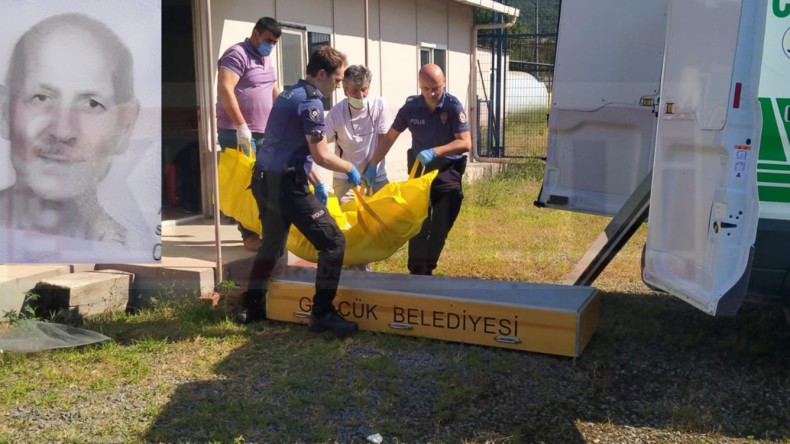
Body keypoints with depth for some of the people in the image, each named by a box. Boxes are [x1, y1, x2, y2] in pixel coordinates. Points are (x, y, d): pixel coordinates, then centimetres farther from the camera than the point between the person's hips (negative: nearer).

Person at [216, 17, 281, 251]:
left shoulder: (267, 60, 17)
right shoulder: (237, 54, -11)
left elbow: (274, 91, 29)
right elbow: (224, 89, -23)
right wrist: (241, 126, -25)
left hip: (263, 133, 9)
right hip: (237, 132, -8)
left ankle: (250, 224, 19)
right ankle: (249, 235, -1)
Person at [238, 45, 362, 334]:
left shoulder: (289, 94, 17)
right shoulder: (310, 101, -13)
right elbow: (321, 156, -16)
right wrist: (350, 169, 2)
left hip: (264, 179, 10)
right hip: (285, 184, -10)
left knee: (272, 243, 25)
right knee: (333, 242, -5)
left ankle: (251, 306, 33)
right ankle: (321, 313, -2)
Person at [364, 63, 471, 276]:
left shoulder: (453, 106, -18)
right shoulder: (411, 106, -10)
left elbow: (465, 143, -24)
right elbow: (389, 138, 1)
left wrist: (434, 152, -35)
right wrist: (373, 165, -2)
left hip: (448, 169, -2)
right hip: (419, 168, 2)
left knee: (441, 224, -1)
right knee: (418, 222, 3)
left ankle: (427, 268, 13)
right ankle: (416, 270, 10)